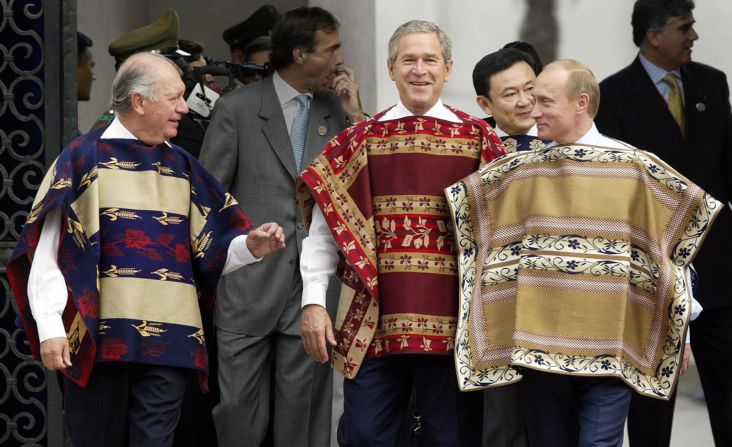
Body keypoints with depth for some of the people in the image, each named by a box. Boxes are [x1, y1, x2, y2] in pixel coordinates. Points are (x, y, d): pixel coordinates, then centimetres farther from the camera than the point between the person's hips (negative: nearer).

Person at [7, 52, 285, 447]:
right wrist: (50, 327, -12)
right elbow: (47, 251, -4)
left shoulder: (183, 169, 15)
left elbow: (210, 254, 14)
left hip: (169, 341, 4)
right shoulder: (85, 158, 0)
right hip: (97, 339, -3)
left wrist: (250, 246, -6)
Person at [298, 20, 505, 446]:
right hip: (374, 325, 1)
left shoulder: (479, 140, 4)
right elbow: (327, 225, 7)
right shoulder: (361, 140, 7)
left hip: (453, 324, -1)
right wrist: (314, 302, -2)